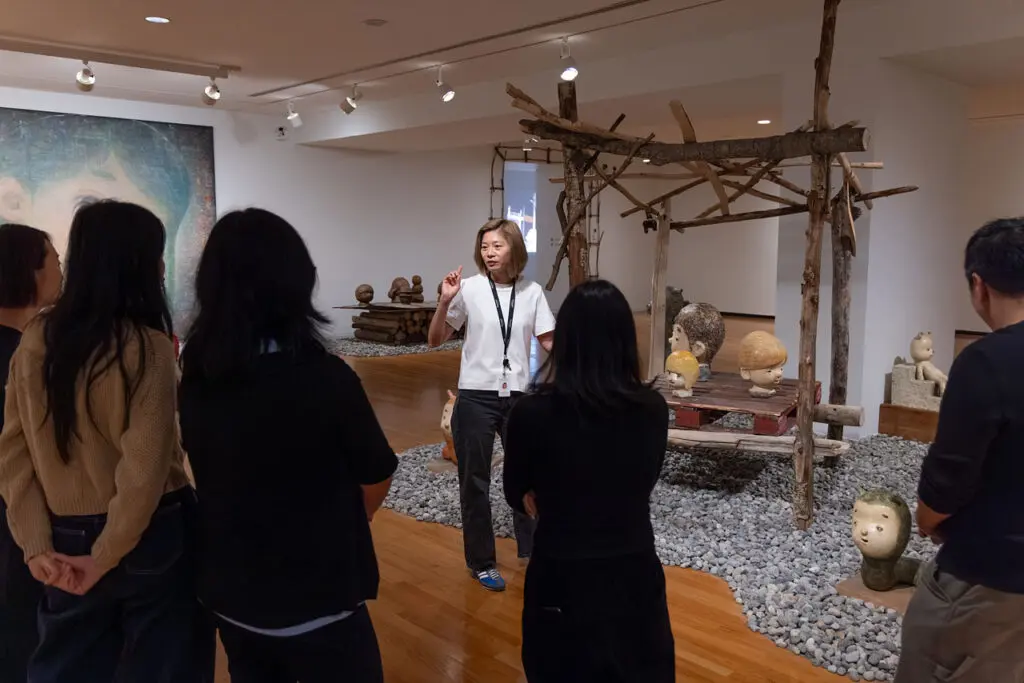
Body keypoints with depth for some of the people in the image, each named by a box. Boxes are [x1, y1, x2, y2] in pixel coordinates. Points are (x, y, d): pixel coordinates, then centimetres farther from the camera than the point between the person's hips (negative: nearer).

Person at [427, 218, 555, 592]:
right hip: (476, 397, -2)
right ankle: (481, 562, 24)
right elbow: (436, 340, -6)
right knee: (475, 480, 8)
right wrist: (444, 301, -20)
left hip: (518, 395, 2)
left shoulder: (532, 291, -1)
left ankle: (532, 548, 33)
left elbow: (548, 340, 5)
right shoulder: (469, 289, -8)